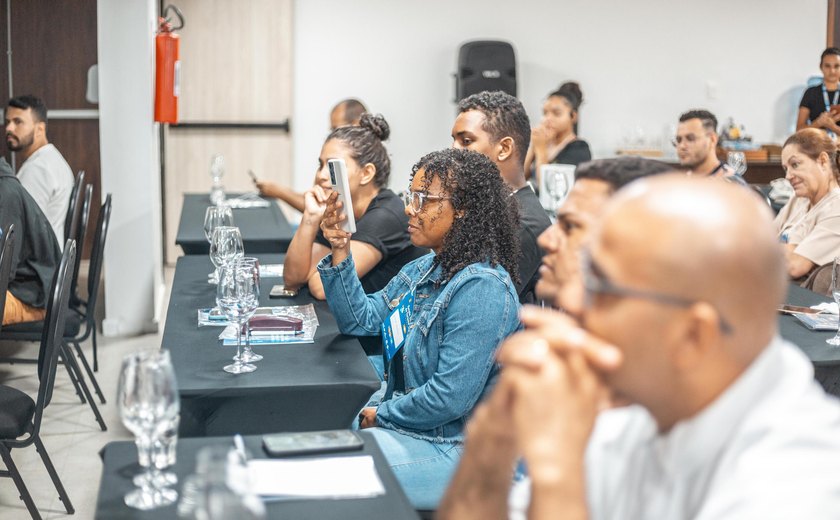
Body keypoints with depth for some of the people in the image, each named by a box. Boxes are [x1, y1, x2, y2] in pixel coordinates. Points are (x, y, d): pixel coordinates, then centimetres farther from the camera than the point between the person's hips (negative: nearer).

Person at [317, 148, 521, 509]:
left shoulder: (481, 289, -25)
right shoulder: (425, 269, 7)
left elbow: (450, 397, -27)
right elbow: (361, 320, 9)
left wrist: (380, 415, -12)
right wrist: (340, 252, -4)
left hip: (451, 449, -9)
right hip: (407, 423, 9)